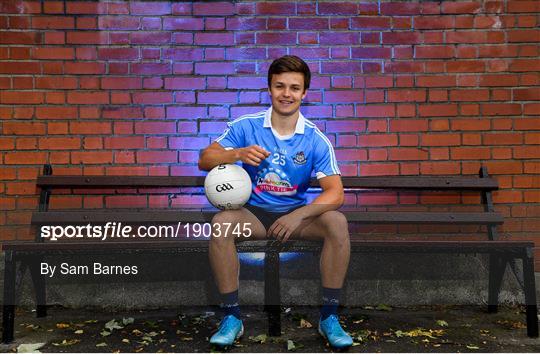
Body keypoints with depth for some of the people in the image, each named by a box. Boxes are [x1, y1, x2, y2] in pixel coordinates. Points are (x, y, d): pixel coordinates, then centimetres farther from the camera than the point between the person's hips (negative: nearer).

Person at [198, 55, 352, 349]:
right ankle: (232, 317, -16)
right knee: (221, 222, -31)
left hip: (298, 213, 0)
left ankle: (329, 317, -13)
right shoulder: (246, 126, -5)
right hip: (254, 212, 0)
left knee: (337, 222, -28)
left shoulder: (316, 139, -7)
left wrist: (298, 215, -32)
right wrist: (237, 154, -27)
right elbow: (204, 160, -6)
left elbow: (335, 192, -15)